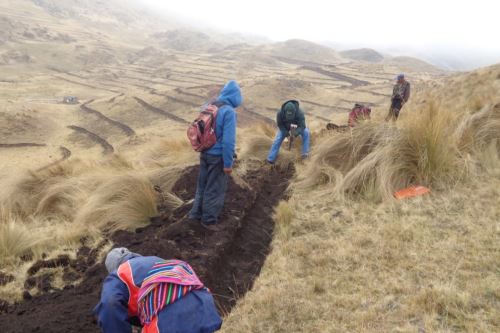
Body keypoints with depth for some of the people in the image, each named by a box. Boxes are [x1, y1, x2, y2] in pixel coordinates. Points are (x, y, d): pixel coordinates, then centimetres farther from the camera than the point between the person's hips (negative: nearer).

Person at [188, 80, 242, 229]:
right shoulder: (229, 111, -20)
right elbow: (228, 140, -23)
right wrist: (228, 163, -18)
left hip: (204, 154, 7)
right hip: (218, 156, -7)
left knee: (202, 185, 20)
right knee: (215, 189, 8)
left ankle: (196, 213, 31)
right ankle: (209, 219, 20)